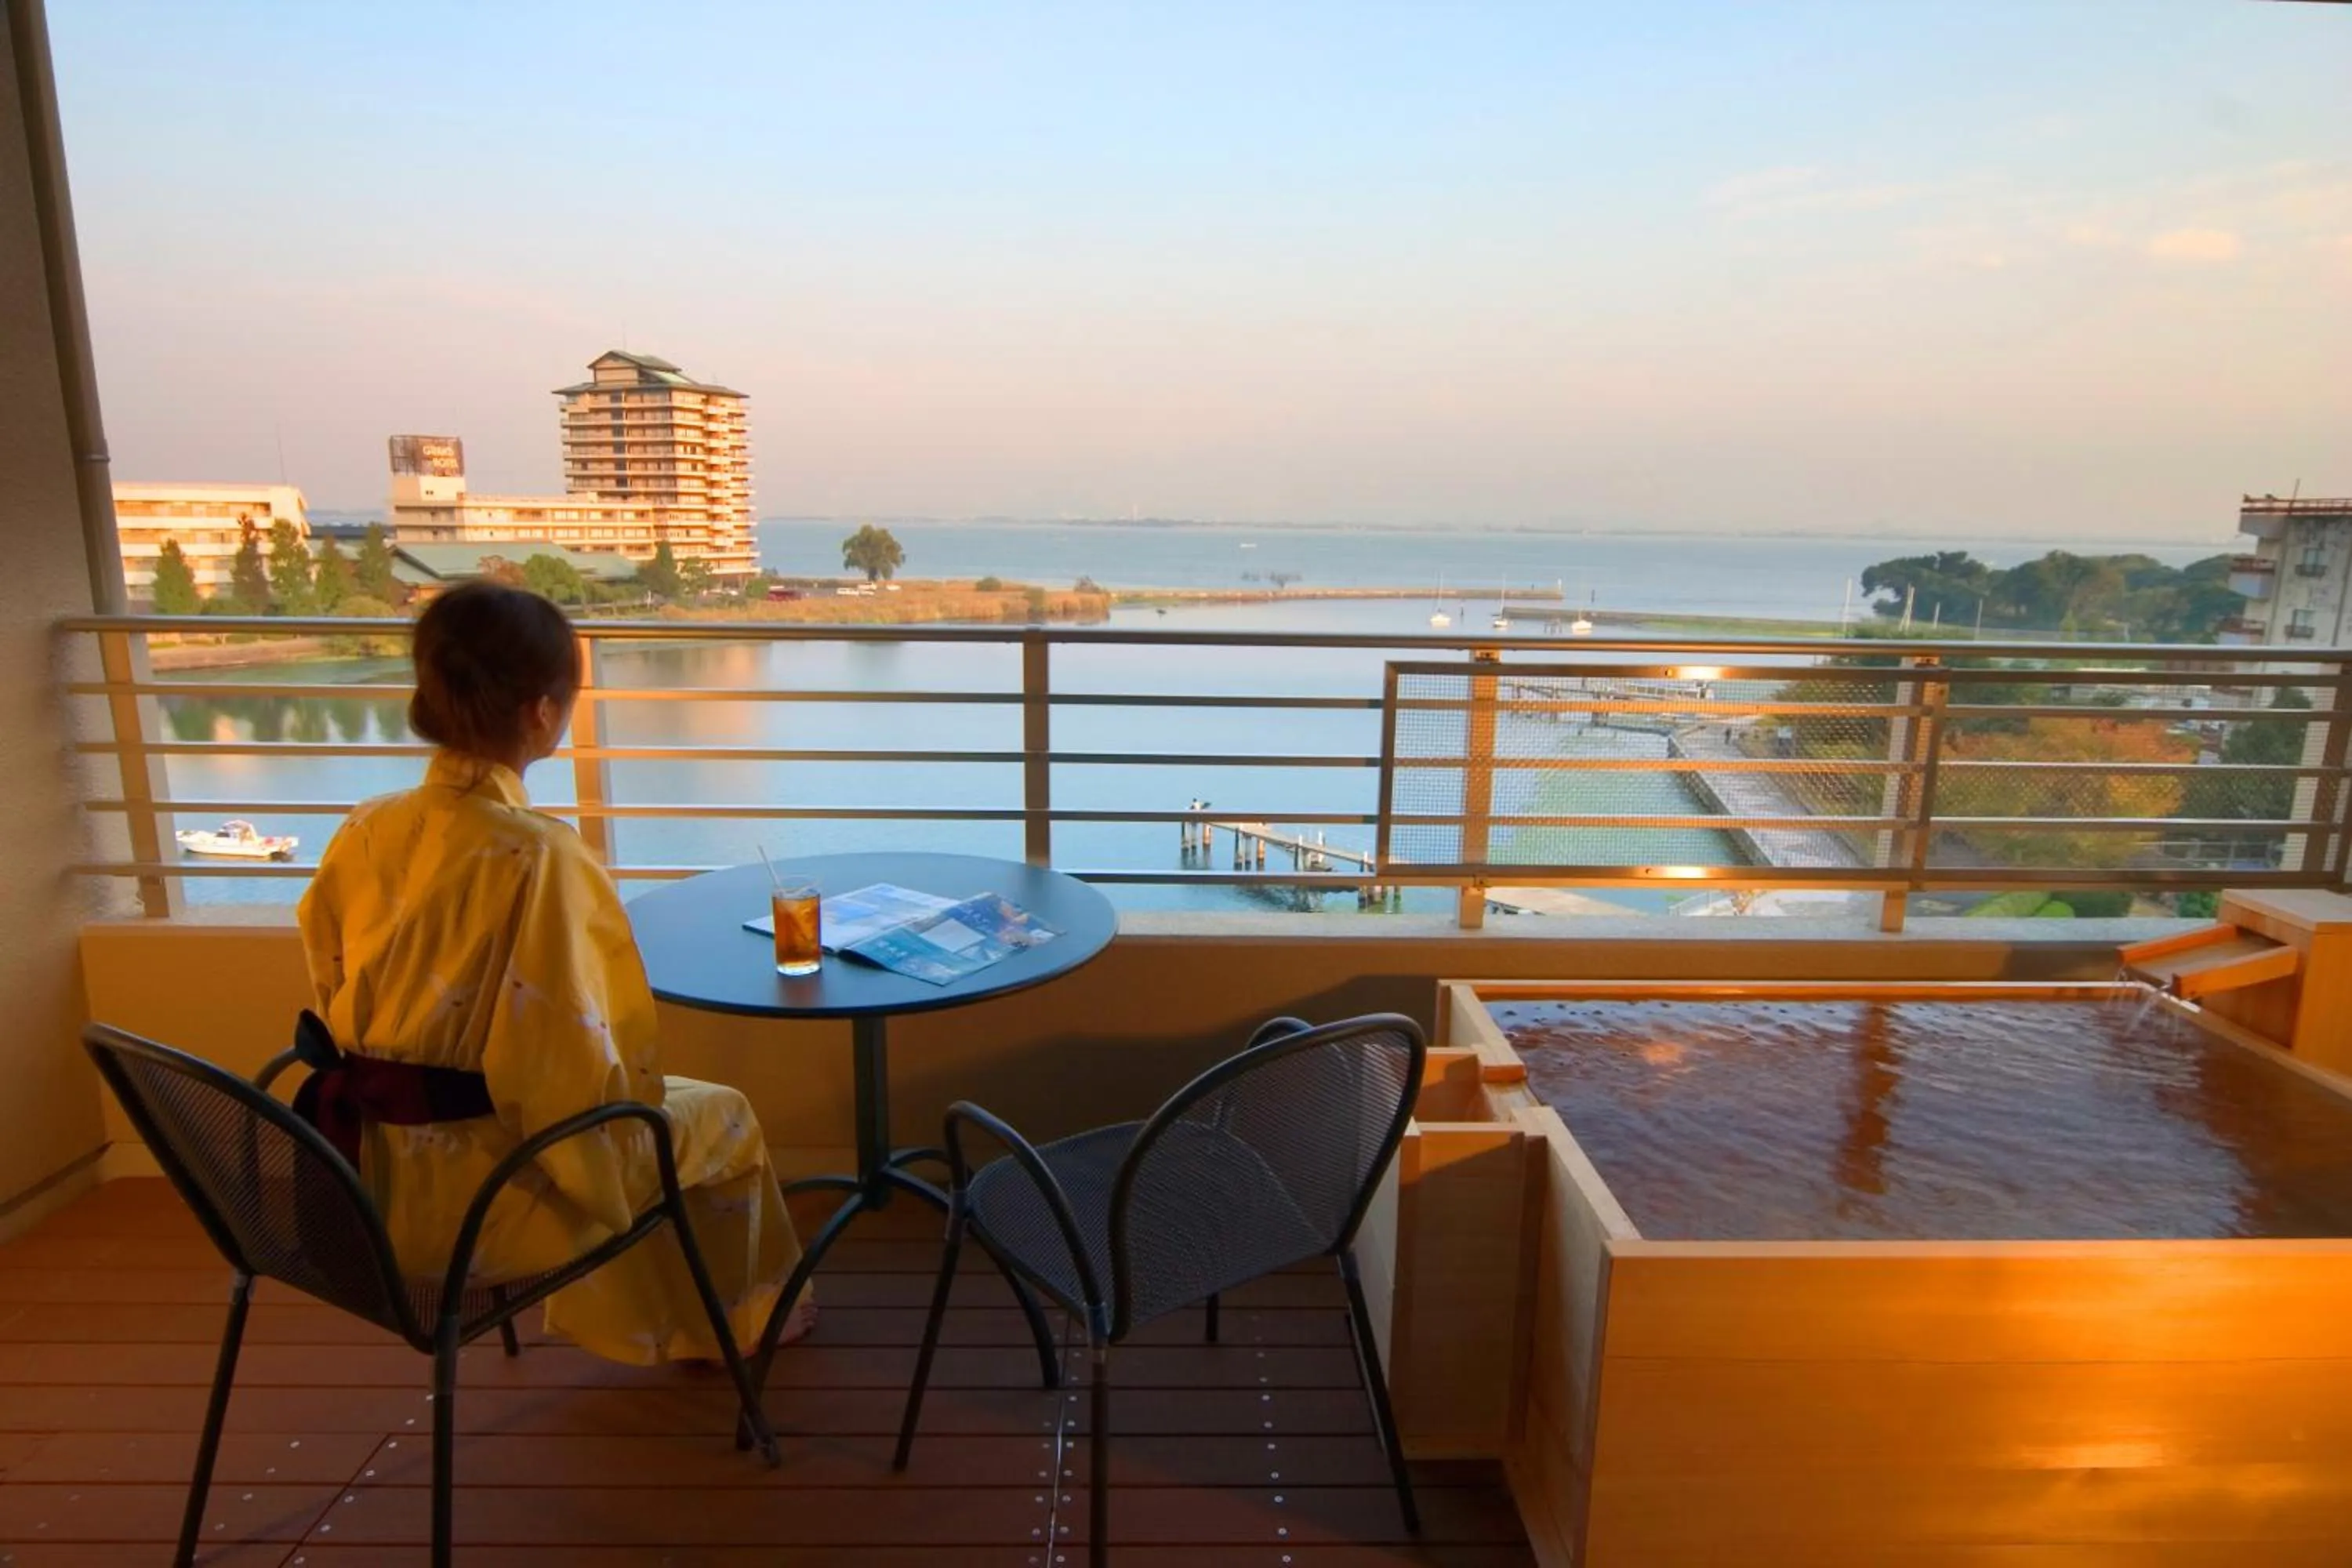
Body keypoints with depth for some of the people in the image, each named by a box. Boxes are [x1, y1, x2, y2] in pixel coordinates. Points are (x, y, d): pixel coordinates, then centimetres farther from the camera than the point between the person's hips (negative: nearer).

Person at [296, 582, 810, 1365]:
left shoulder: (364, 831, -5)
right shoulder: (540, 857, -26)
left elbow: (336, 1003, 7)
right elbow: (581, 1069, -25)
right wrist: (637, 1100, -5)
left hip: (375, 1176, 7)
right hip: (483, 1193, -7)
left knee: (660, 1104, 30)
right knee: (722, 1118, 16)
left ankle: (632, 1319, 47)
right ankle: (742, 1319, 39)